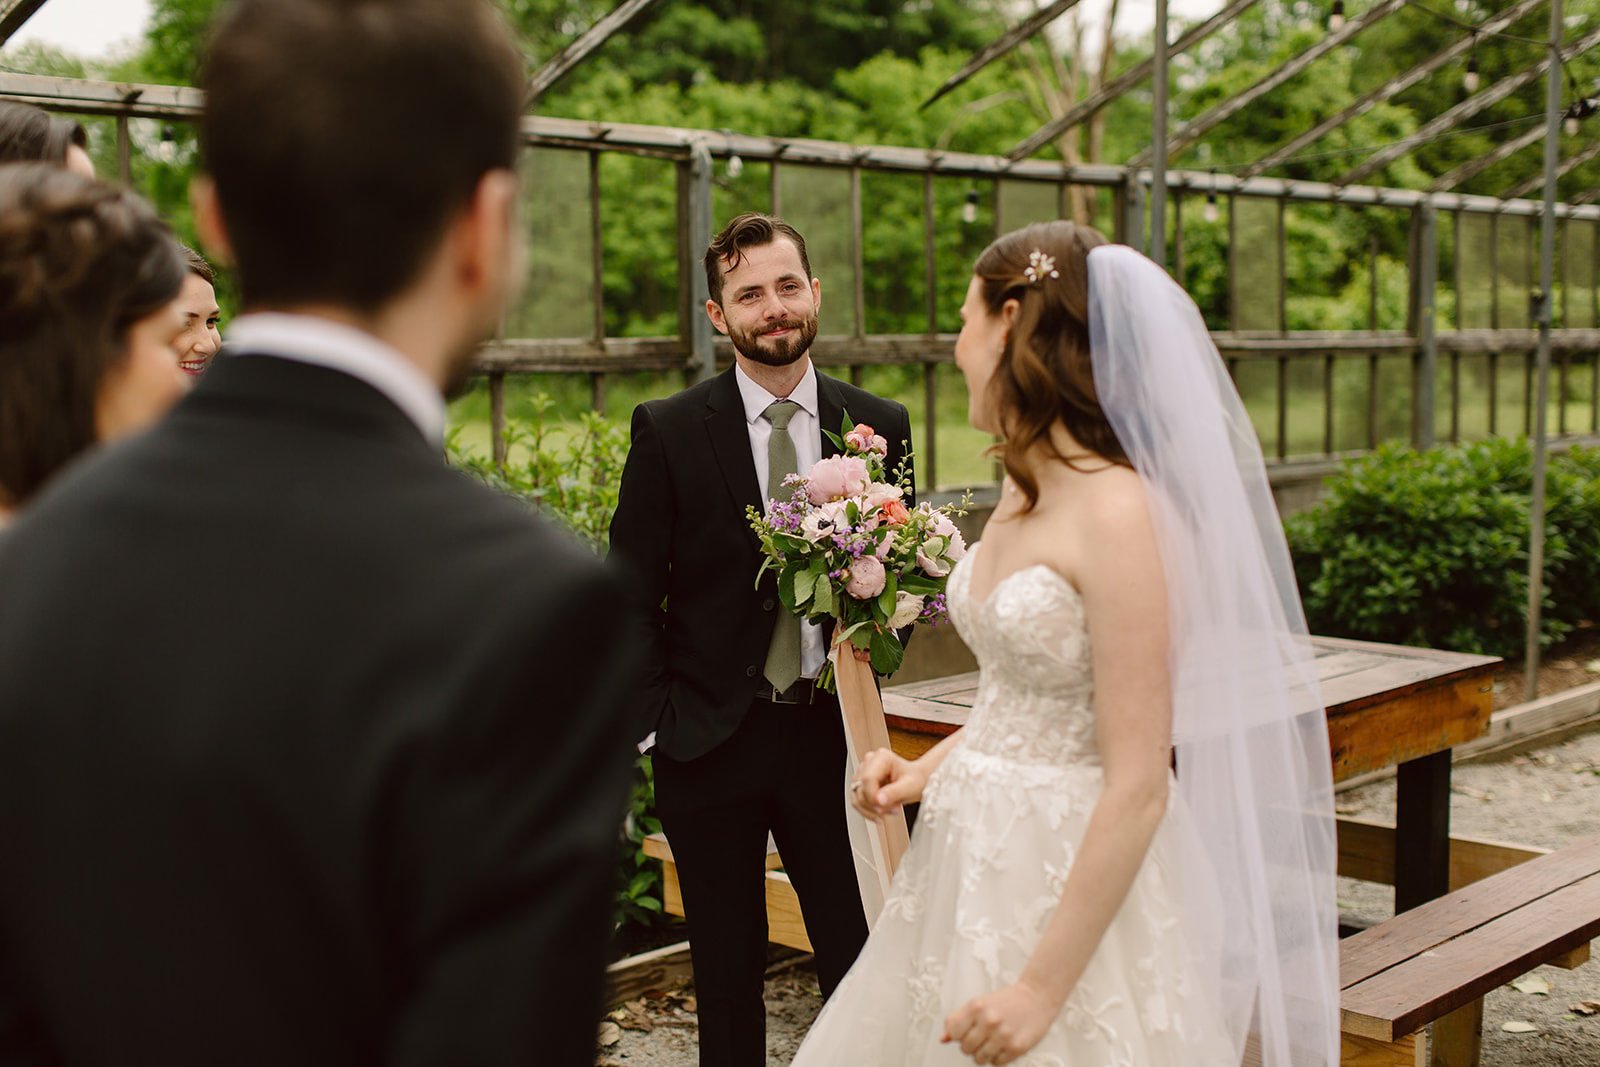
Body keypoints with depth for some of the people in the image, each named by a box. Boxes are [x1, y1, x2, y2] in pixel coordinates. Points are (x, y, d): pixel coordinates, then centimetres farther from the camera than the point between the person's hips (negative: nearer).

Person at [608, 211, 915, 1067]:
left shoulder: (880, 426, 3)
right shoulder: (668, 431, -4)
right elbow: (629, 594, -2)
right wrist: (661, 716, -7)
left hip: (831, 731, 2)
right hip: (711, 740, -1)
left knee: (861, 961, 7)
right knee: (728, 974, 12)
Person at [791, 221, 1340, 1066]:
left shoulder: (1118, 512, -21)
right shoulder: (1024, 490, 6)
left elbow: (1138, 788, -22)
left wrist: (1044, 986, -21)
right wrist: (930, 769, 3)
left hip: (1077, 879, -8)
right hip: (977, 860, 8)